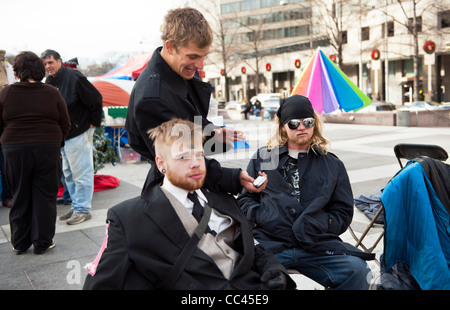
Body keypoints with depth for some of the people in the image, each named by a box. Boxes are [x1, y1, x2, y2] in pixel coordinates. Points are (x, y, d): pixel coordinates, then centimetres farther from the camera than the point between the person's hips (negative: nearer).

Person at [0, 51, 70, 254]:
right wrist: (57, 142, 18)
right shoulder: (52, 93, -3)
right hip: (47, 148, -1)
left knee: (20, 197, 13)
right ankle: (42, 243, 14)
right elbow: (65, 125, 1)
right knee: (45, 197, 8)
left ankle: (19, 243, 23)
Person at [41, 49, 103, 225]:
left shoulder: (73, 77, -15)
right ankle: (76, 207, 26)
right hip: (61, 135, 9)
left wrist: (94, 123, -10)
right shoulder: (49, 82, 9)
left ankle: (83, 209, 5)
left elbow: (96, 99, -14)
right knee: (68, 173, 15)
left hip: (79, 133, -9)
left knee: (81, 173, -4)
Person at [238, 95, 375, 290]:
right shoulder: (262, 158, 21)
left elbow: (343, 211, 19)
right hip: (269, 243, -1)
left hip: (317, 247, 2)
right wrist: (260, 217, -1)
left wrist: (322, 225, 1)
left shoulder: (332, 164, 23)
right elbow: (245, 198, 19)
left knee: (357, 271, -27)